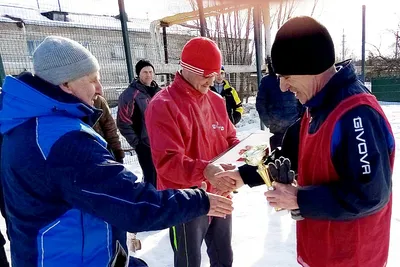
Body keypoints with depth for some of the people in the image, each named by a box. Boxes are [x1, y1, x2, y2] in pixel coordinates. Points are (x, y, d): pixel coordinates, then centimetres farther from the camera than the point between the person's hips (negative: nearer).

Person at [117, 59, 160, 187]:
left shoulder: (158, 92, 9)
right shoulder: (130, 94, -11)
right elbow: (123, 123, -13)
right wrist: (136, 143, -12)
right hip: (145, 145, -6)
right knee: (151, 177, -1)